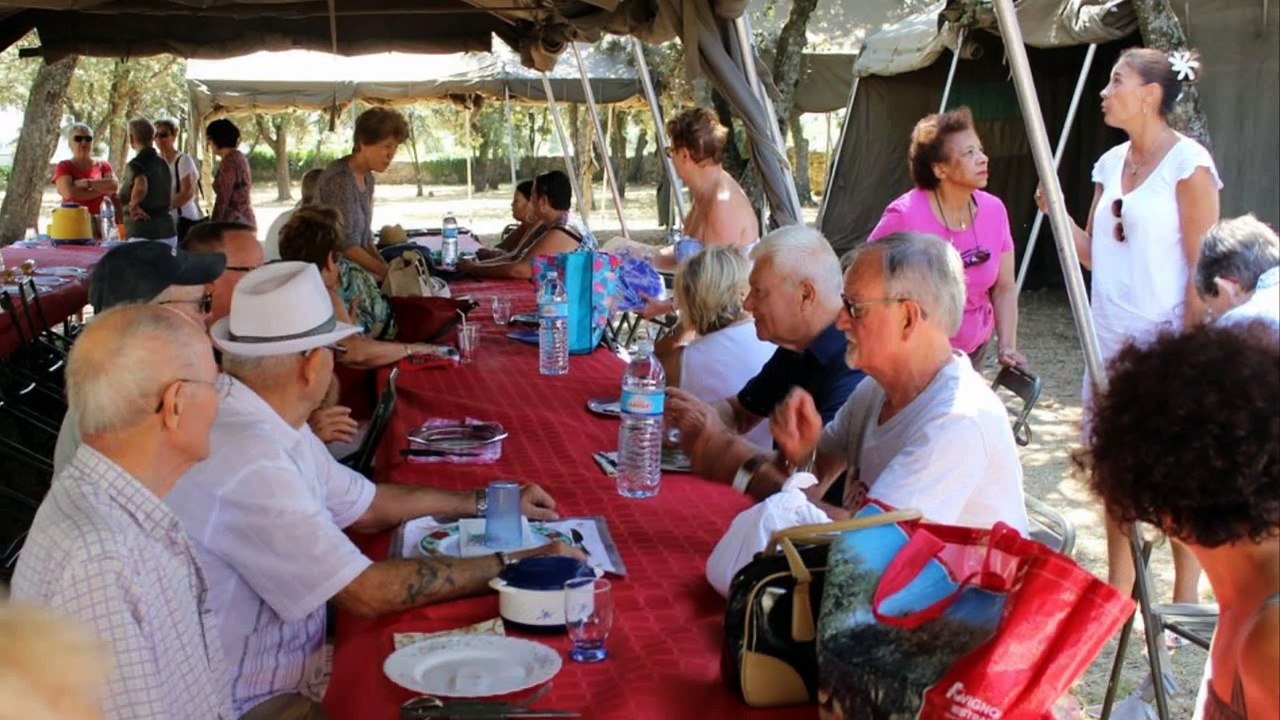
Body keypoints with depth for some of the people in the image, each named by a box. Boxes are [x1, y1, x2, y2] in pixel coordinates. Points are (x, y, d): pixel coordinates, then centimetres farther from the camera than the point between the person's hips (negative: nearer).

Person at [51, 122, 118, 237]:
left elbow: (114, 186, -3)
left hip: (96, 222, 2)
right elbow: (69, 193, -10)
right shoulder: (63, 167, 7)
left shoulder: (103, 166, 16)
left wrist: (87, 183, -10)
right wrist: (102, 190, -4)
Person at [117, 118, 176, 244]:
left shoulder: (135, 165, -9)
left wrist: (133, 205, -16)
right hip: (168, 231, 7)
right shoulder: (163, 163, 13)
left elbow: (141, 186, -30)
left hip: (144, 234, -7)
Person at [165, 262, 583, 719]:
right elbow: (369, 593, -25)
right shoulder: (249, 463, -28)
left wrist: (487, 504, 15)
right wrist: (513, 565, -17)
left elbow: (365, 506, 15)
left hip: (276, 681, 9)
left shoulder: (267, 424, 2)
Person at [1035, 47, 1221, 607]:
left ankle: (1185, 602, 16)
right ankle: (1117, 593, 24)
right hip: (1111, 339, 7)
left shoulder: (1188, 162, -11)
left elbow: (1203, 267, -12)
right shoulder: (1111, 163, 10)